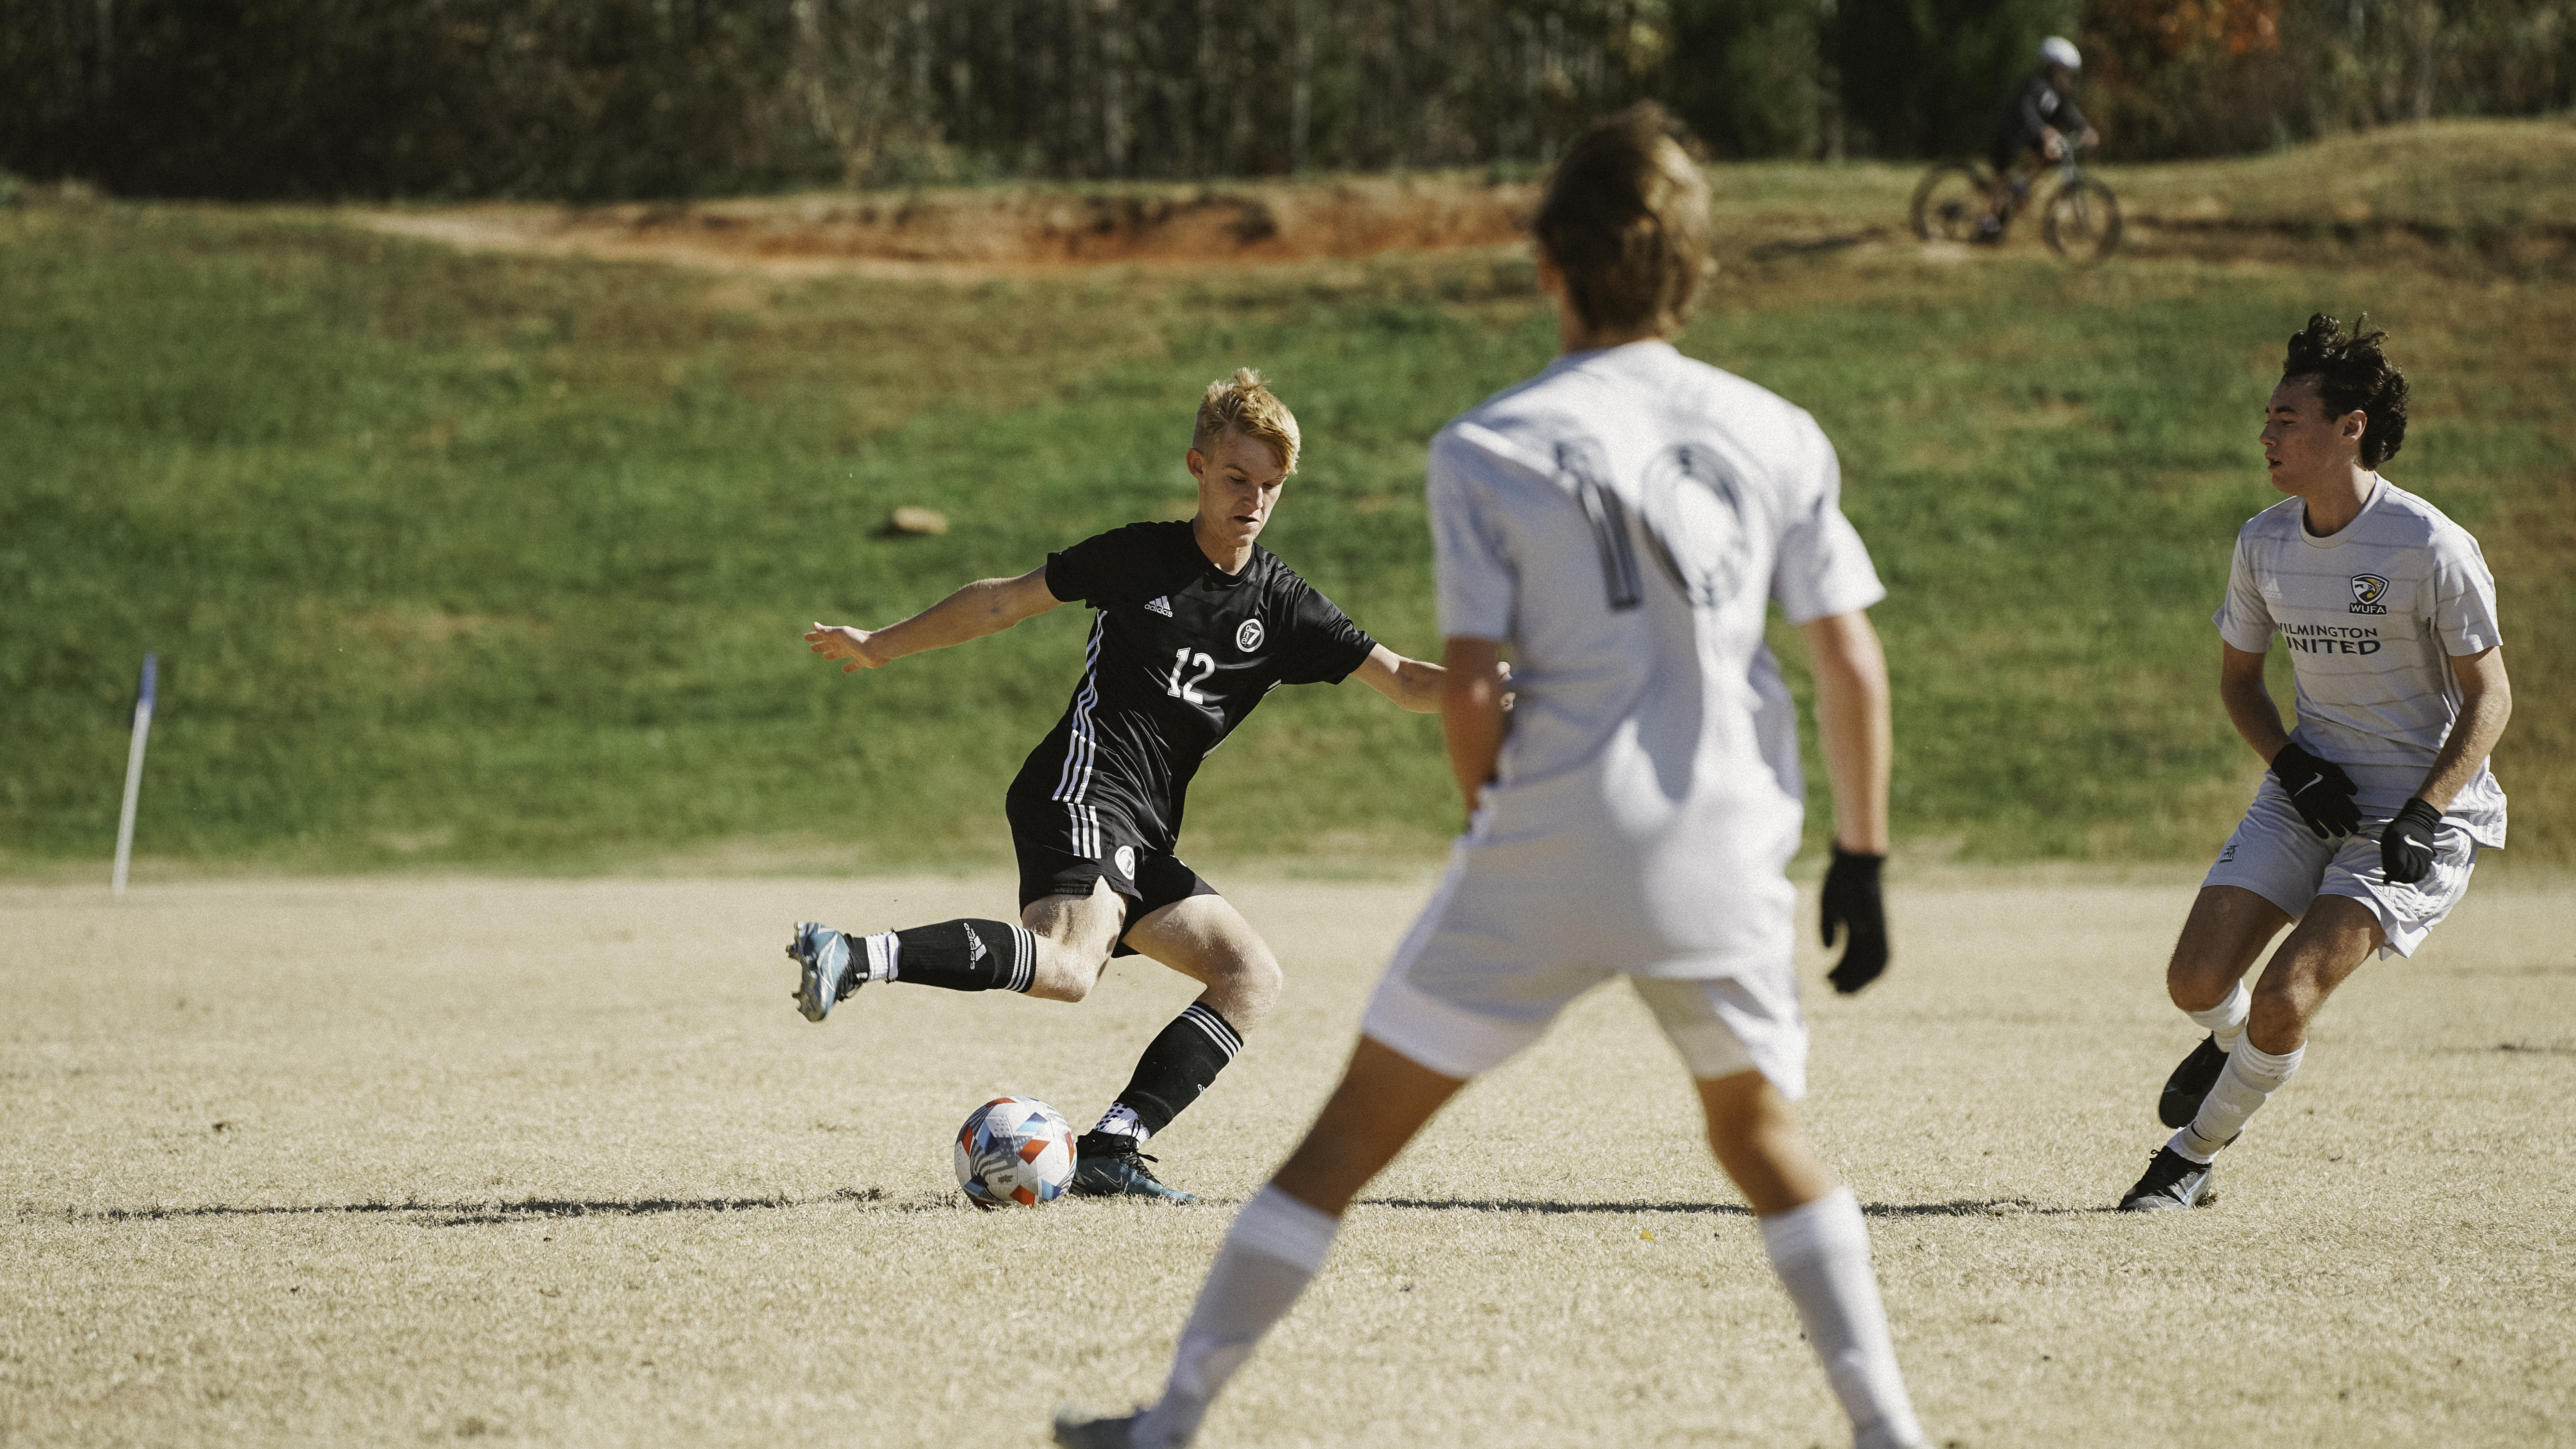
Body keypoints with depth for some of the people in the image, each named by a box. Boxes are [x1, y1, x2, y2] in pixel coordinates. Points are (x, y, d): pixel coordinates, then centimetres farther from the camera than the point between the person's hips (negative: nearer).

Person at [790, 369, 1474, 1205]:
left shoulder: (1283, 609, 12)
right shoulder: (1140, 557, 3)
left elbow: (1402, 681, 6)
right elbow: (1005, 603, 13)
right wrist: (881, 646, 17)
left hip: (1144, 836, 6)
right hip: (1084, 789, -6)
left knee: (1252, 977, -6)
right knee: (1071, 963, -32)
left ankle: (1109, 1152, -12)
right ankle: (858, 958, -38)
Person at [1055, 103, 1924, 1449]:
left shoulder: (1487, 451, -5)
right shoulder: (1778, 437, 3)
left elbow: (1470, 692, -9)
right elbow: (1851, 662, 1)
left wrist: (1495, 823, 9)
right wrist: (1861, 858, 10)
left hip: (1546, 848, -2)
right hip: (1725, 852, 3)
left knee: (1350, 1134, 7)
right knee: (1760, 1133, 24)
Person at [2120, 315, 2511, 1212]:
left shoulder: (2431, 549, -18)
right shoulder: (2264, 543, 0)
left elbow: (2489, 697, -12)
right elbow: (2237, 675, 14)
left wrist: (2424, 815, -21)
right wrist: (2290, 764, -5)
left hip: (2425, 810, -5)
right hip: (2313, 793, 5)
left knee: (2286, 998, -19)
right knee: (2196, 981, -6)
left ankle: (2196, 1152, 4)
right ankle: (2232, 1045, 31)